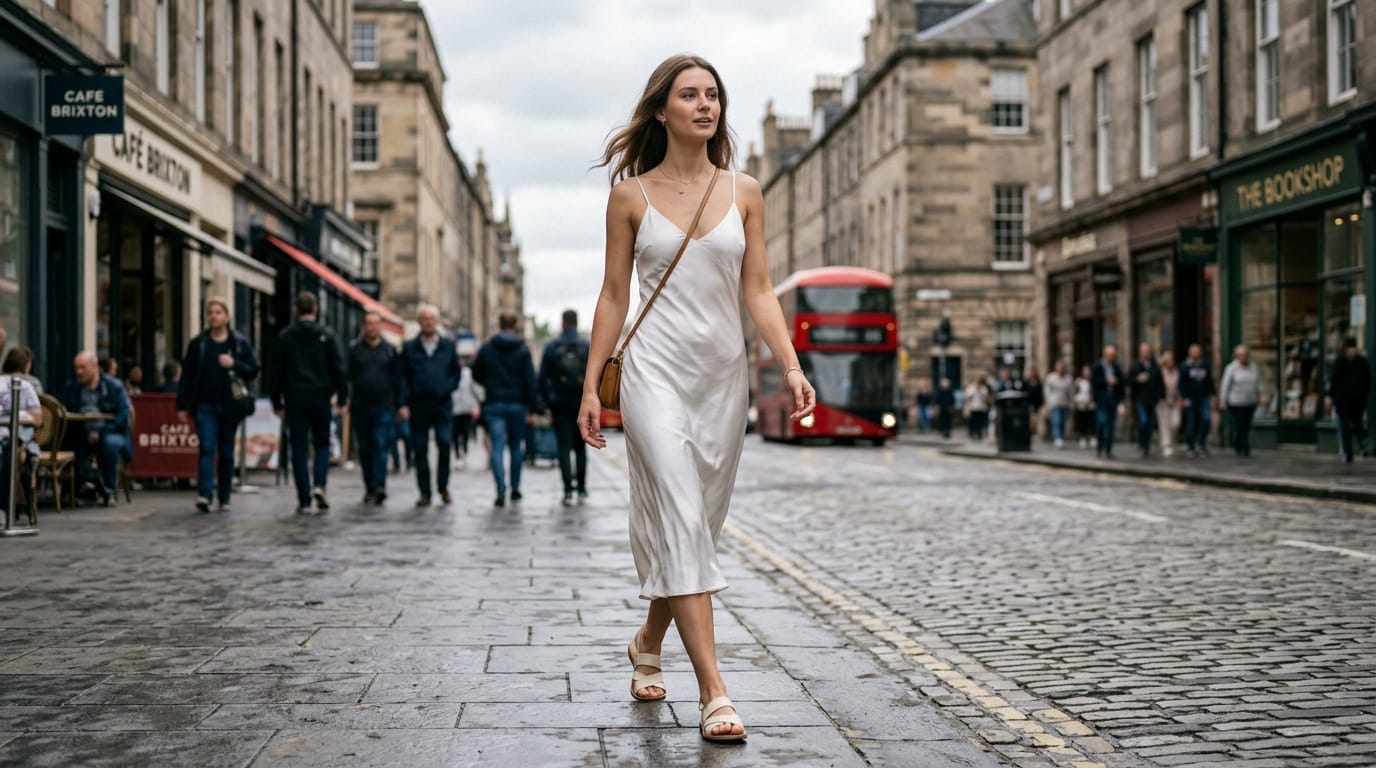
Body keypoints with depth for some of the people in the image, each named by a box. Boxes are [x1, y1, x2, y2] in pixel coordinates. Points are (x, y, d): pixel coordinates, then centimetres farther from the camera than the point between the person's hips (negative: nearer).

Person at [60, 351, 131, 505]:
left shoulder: (114, 386, -2)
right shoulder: (71, 387, 12)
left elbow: (122, 416, -10)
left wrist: (100, 432, -20)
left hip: (110, 434, -4)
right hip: (82, 436, 4)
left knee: (110, 442, -37)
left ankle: (107, 490, -17)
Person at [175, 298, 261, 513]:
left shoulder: (240, 342, 4)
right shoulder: (198, 343, 5)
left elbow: (253, 371, 2)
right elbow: (187, 376, 4)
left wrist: (234, 365, -15)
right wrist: (182, 406, 1)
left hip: (229, 406, 1)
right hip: (205, 406, -1)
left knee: (227, 453, 7)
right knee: (207, 448, -12)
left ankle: (224, 498, 15)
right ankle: (204, 494, -18)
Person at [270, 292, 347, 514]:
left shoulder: (285, 336, 2)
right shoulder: (326, 335, 0)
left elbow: (278, 372, 3)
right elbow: (338, 369, -2)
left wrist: (277, 403, 9)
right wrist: (342, 398, 4)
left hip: (295, 399, 0)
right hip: (321, 398, 0)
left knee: (299, 450, 3)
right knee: (322, 445, 12)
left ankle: (304, 501, 1)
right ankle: (319, 485, -11)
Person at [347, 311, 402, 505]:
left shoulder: (390, 350, 7)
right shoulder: (354, 349, 5)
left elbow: (397, 380, 9)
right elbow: (347, 376, 2)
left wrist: (398, 405, 7)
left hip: (384, 407, -1)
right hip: (360, 407, 1)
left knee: (380, 447, -11)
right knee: (365, 449, 8)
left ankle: (379, 487, -18)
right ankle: (369, 488, 17)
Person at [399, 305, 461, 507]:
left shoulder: (448, 346, 11)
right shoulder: (409, 348, 9)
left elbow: (456, 373, 12)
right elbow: (403, 377, 6)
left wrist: (446, 388, -7)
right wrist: (404, 404, -3)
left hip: (442, 405, 0)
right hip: (418, 405, 0)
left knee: (445, 443, -12)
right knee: (420, 450, 1)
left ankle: (443, 485, 7)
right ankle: (424, 492, 8)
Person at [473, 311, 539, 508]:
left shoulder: (487, 348, 1)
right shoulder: (523, 349, -3)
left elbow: (476, 375, 8)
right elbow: (530, 380, -7)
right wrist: (533, 408, -4)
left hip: (494, 405, 0)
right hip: (517, 405, 0)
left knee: (497, 447, -4)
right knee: (516, 447, 14)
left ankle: (501, 491, -17)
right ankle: (515, 489, 19)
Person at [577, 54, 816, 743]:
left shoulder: (743, 192, 8)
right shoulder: (631, 195, 3)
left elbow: (757, 290, 6)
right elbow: (614, 294, 5)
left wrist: (790, 364, -6)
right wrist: (591, 385, 2)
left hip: (723, 375, 4)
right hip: (656, 370, -3)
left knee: (698, 523, 10)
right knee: (679, 521, -12)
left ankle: (648, 641, 35)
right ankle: (712, 690, -12)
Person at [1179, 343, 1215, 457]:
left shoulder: (1205, 365, 9)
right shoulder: (1185, 367, 0)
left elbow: (1210, 380, 16)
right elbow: (1181, 383, -1)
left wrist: (1212, 394, 9)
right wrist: (1184, 398, -8)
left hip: (1203, 397, 3)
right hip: (1190, 399, -3)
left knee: (1206, 419, -12)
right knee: (1191, 423, 0)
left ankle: (1201, 443, 5)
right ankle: (1190, 446, 9)